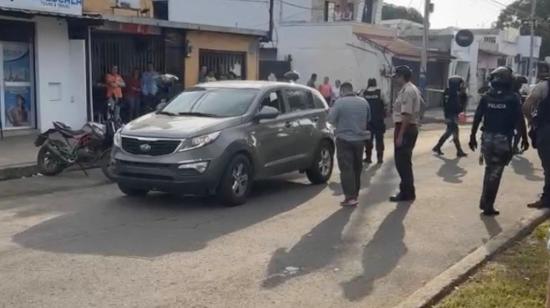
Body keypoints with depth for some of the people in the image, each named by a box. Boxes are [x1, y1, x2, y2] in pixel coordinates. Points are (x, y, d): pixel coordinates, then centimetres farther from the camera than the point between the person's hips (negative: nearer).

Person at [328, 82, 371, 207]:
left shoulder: (340, 102, -13)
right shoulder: (363, 102, 3)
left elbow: (331, 119, -10)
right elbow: (368, 118, 12)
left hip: (344, 139, -5)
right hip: (360, 138, 5)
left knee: (346, 168, -4)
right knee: (357, 167, 16)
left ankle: (350, 197, -11)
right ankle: (355, 193, 26)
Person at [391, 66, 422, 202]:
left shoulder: (407, 91, -18)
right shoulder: (410, 89, 15)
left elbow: (406, 115, -23)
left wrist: (400, 135, -23)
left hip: (406, 129, -10)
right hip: (409, 128, 10)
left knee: (403, 162, -3)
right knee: (403, 161, 16)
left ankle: (407, 193, 5)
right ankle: (406, 191, 25)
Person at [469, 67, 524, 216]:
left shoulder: (486, 96, 2)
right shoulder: (513, 98, -5)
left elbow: (477, 117, -1)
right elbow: (518, 120, -6)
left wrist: (473, 136, 6)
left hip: (487, 138, 3)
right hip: (503, 140, -3)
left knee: (489, 169, 20)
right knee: (495, 173, 4)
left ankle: (484, 202, 23)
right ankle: (488, 206, 7)